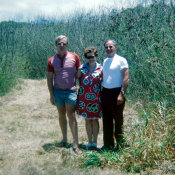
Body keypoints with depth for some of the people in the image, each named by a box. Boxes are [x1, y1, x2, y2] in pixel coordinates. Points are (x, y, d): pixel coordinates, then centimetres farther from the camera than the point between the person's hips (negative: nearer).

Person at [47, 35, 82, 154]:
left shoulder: (74, 57, -2)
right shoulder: (51, 61, 3)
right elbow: (49, 78, 5)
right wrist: (51, 95, 0)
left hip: (71, 91, -3)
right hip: (57, 91, 3)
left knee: (71, 115, -6)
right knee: (61, 115, 12)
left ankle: (75, 143, -3)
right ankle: (64, 139, 24)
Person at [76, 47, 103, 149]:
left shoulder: (100, 69, 0)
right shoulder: (82, 68, 2)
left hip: (95, 98, -1)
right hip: (84, 97, 1)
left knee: (95, 120, 5)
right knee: (87, 120, 8)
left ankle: (95, 142, 16)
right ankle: (90, 142, 19)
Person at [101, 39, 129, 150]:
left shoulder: (121, 60, -6)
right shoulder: (105, 61, 14)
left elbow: (126, 78, -12)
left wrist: (122, 94, -19)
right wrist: (101, 93, 12)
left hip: (116, 92, -7)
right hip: (105, 92, 7)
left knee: (118, 120, 0)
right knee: (106, 119, 11)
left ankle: (120, 145, 10)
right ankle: (108, 144, 22)